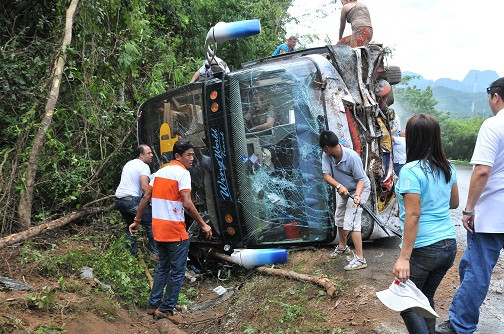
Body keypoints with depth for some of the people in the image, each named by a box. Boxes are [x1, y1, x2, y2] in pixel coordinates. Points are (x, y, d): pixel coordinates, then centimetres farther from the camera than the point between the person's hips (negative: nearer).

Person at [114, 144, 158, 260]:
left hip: (118, 199, 9)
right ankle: (156, 253, -2)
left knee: (130, 225, 24)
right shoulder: (144, 167, -7)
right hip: (131, 199, -9)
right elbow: (144, 187, -19)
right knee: (150, 224, 0)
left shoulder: (128, 164, 21)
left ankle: (132, 252, 27)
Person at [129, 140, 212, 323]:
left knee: (163, 267, 21)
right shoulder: (182, 173, -12)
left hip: (158, 229, 8)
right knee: (177, 271, 5)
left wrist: (137, 221, 18)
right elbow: (187, 204, -21)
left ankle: (153, 305, 24)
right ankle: (166, 309, 9)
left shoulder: (160, 171, 12)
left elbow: (145, 198, 12)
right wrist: (203, 225, -13)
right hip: (175, 230, -8)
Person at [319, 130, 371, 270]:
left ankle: (360, 259, -13)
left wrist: (357, 196, -43)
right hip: (342, 189, 8)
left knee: (351, 222, -19)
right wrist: (339, 186, -39)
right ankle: (342, 247, 47)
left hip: (359, 189, -8)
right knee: (339, 219, 22)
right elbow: (327, 175, -21)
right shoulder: (326, 155, -18)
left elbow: (361, 179, -27)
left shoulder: (352, 157, -33)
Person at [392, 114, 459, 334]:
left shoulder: (411, 171, -17)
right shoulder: (448, 168, 5)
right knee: (426, 297, 22)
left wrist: (404, 257, -20)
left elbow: (413, 216, -21)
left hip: (423, 249, -7)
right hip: (449, 246, 7)